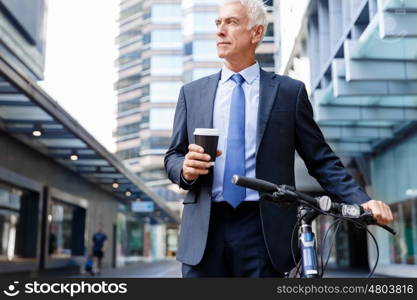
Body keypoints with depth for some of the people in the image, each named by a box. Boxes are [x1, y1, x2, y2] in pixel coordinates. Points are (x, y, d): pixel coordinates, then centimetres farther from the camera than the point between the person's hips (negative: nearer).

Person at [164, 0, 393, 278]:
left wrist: (362, 201, -10)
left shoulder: (290, 91, 5)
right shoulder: (192, 93, 12)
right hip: (203, 233, 2)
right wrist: (185, 169, -10)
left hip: (264, 231, -2)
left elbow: (321, 160, 4)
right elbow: (173, 157, 13)